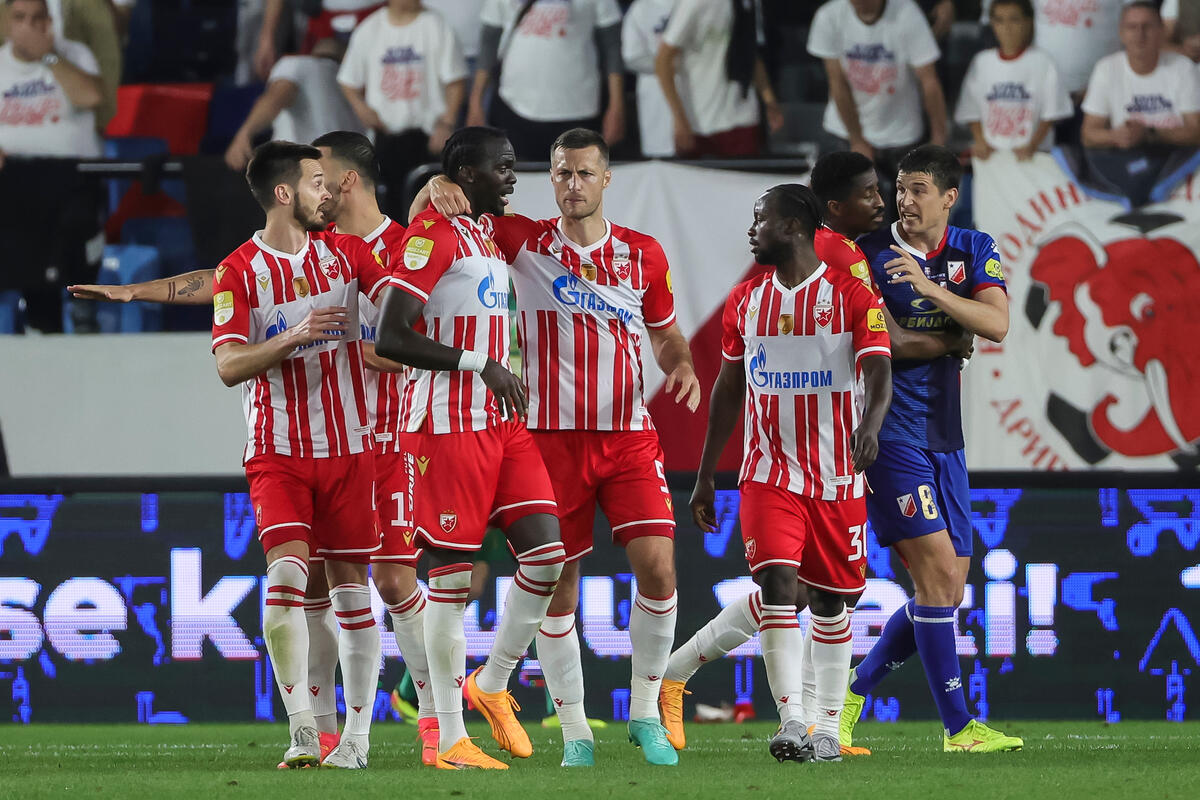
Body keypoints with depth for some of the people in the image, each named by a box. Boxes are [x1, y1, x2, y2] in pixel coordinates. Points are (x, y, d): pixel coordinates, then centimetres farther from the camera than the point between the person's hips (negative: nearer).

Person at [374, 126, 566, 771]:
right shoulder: (433, 234, -11)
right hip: (446, 423, -8)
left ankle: (492, 684, 18)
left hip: (501, 421, 8)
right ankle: (449, 738, 1)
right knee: (451, 575, -4)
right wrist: (479, 364, -18)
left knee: (545, 553, -1)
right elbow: (390, 338, -18)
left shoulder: (489, 238, 17)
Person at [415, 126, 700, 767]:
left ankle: (645, 713, 3)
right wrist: (440, 185, -18)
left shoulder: (643, 254, 7)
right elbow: (424, 220, 5)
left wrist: (682, 366, -1)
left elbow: (665, 331, 20)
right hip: (552, 437, -1)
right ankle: (575, 731, 10)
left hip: (629, 434, 1)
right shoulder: (523, 242, 1)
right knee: (558, 587, -1)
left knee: (657, 565, -13)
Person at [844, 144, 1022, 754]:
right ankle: (957, 726, -8)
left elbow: (996, 325, -10)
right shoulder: (867, 254, -6)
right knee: (938, 570, -13)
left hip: (942, 434, 6)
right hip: (888, 433, -6)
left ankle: (854, 691, 22)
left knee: (948, 586, 7)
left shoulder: (973, 251, 6)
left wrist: (930, 288, -21)